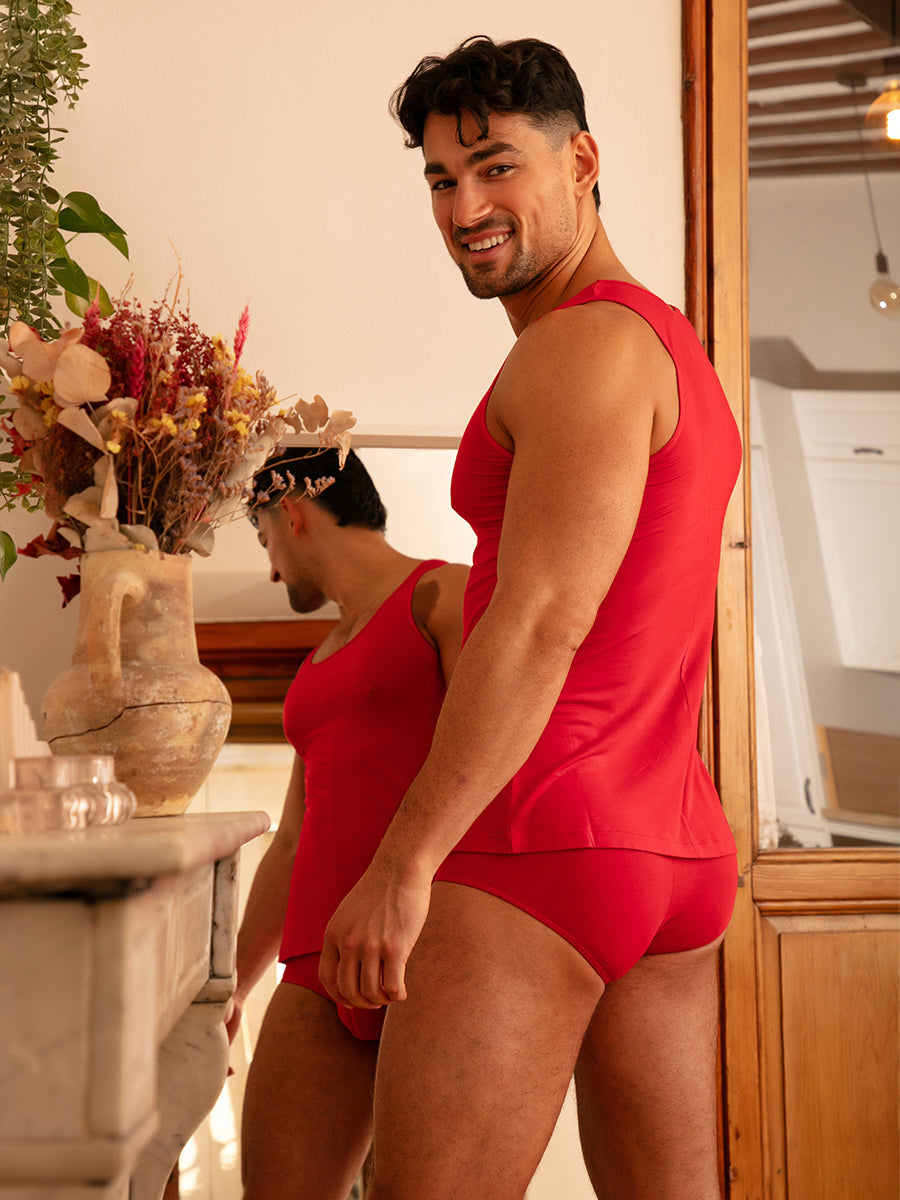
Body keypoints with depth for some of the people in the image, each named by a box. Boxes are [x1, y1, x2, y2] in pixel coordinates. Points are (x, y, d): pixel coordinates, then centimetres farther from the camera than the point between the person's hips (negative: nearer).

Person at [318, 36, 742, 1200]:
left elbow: (542, 621, -19)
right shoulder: (678, 352, 21)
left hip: (541, 842, -10)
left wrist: (404, 861, -20)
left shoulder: (584, 343, -9)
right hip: (680, 847, 10)